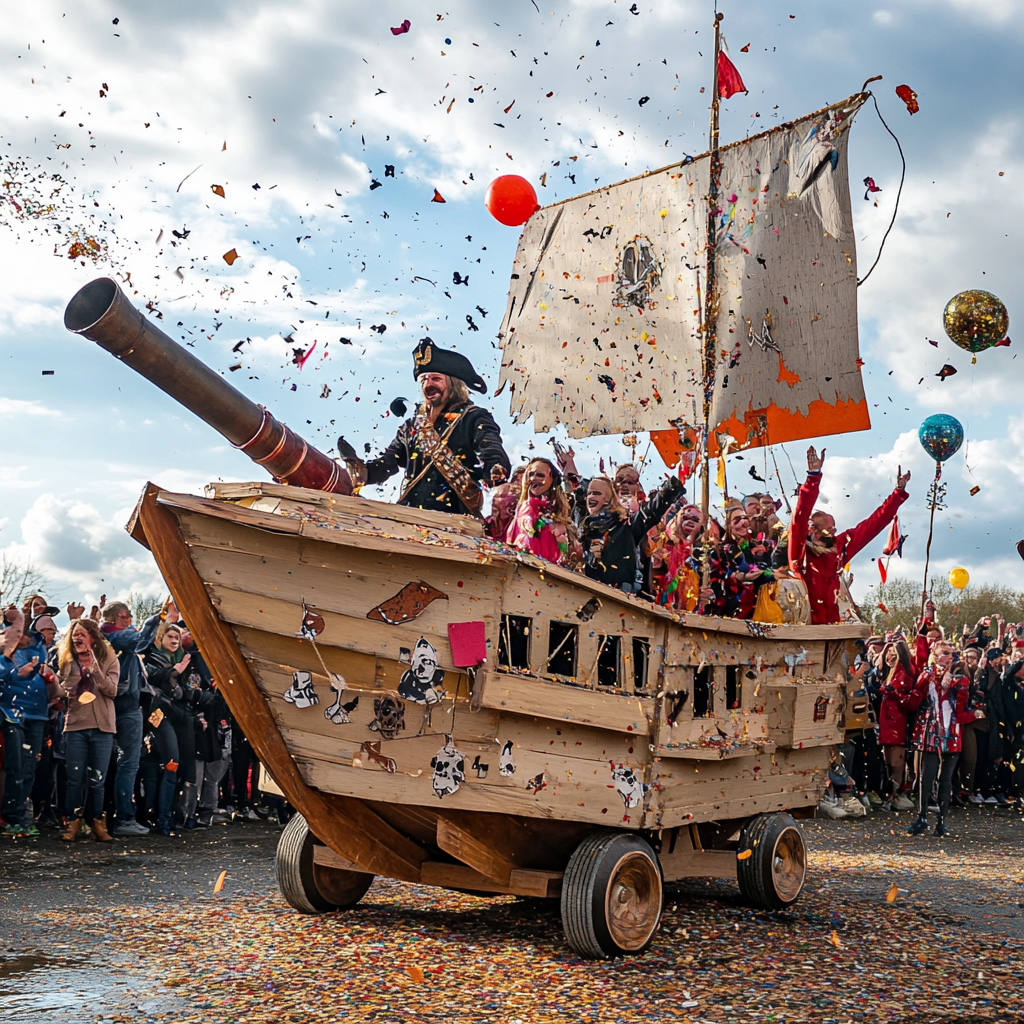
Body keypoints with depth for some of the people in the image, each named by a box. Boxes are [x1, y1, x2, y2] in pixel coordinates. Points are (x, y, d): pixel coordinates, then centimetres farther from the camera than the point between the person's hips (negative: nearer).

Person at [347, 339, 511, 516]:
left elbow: (493, 454, -10)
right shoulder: (412, 425, 23)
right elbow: (387, 463, 19)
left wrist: (496, 473, -34)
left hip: (456, 518, -4)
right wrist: (360, 470, -3)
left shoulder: (474, 419, 6)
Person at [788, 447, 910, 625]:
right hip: (804, 624, -5)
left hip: (831, 625, 5)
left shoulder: (840, 547, 10)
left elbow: (871, 525, 15)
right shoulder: (801, 550, -4)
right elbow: (799, 519, -18)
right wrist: (814, 477, -24)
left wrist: (899, 492, 17)